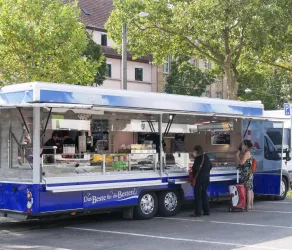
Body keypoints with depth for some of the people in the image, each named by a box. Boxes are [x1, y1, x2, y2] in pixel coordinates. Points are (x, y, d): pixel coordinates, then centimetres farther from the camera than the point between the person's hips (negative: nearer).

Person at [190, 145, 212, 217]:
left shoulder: (198, 158, -14)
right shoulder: (206, 157, 10)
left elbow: (195, 168, -20)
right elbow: (210, 166, 16)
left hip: (199, 178, -8)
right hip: (206, 177, 8)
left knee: (197, 195, -3)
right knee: (204, 193, 17)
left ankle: (198, 212, -4)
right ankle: (206, 211, 17)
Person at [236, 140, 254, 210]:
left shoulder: (247, 153, -13)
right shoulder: (245, 153, 17)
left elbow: (241, 162, -19)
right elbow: (241, 162, 18)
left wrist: (237, 156, -7)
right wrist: (239, 153, 13)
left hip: (247, 173, -10)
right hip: (248, 173, 10)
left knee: (248, 189, -9)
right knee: (250, 189, 11)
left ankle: (248, 205, -9)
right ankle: (251, 205, 16)